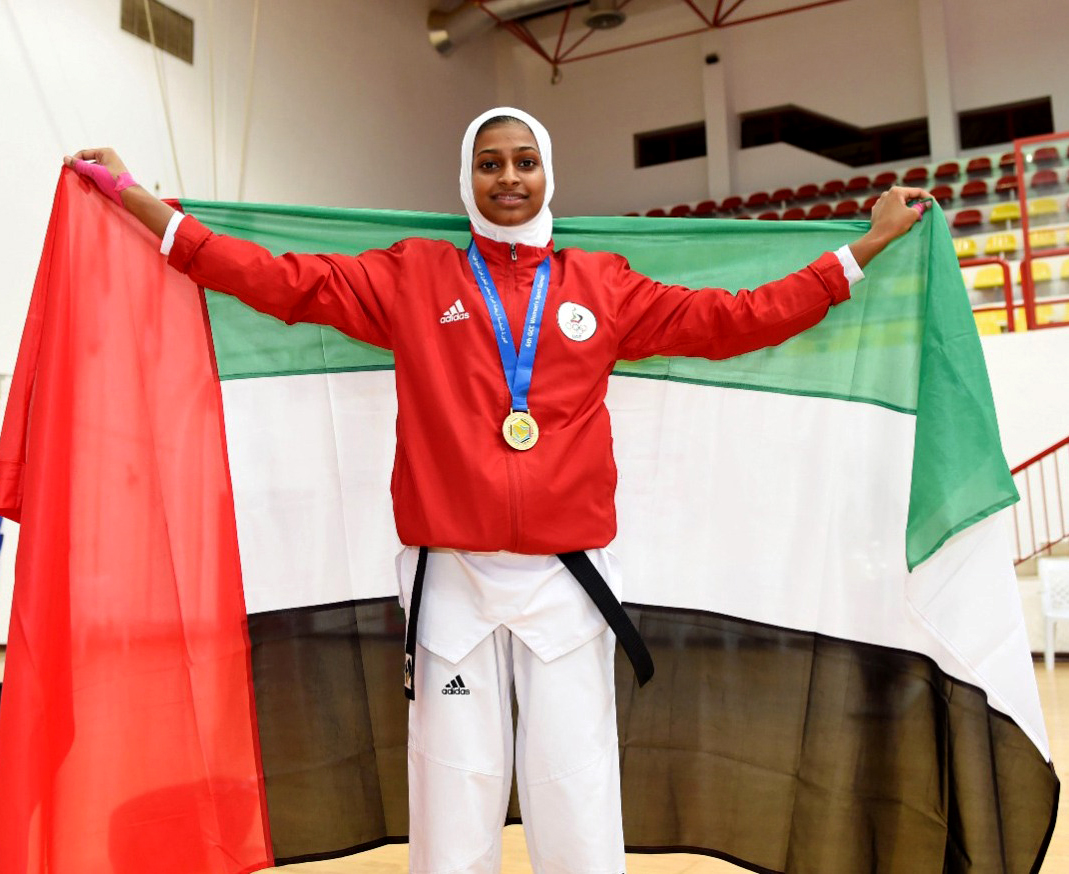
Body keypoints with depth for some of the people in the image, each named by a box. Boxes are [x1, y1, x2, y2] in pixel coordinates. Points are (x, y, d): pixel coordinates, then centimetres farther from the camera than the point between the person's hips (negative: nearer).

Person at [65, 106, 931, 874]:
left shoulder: (603, 285, 12)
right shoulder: (413, 277, 10)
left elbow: (736, 318, 13)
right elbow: (281, 279, 8)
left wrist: (867, 245, 16)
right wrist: (134, 198, 8)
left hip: (566, 578, 1)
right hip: (450, 576, 0)